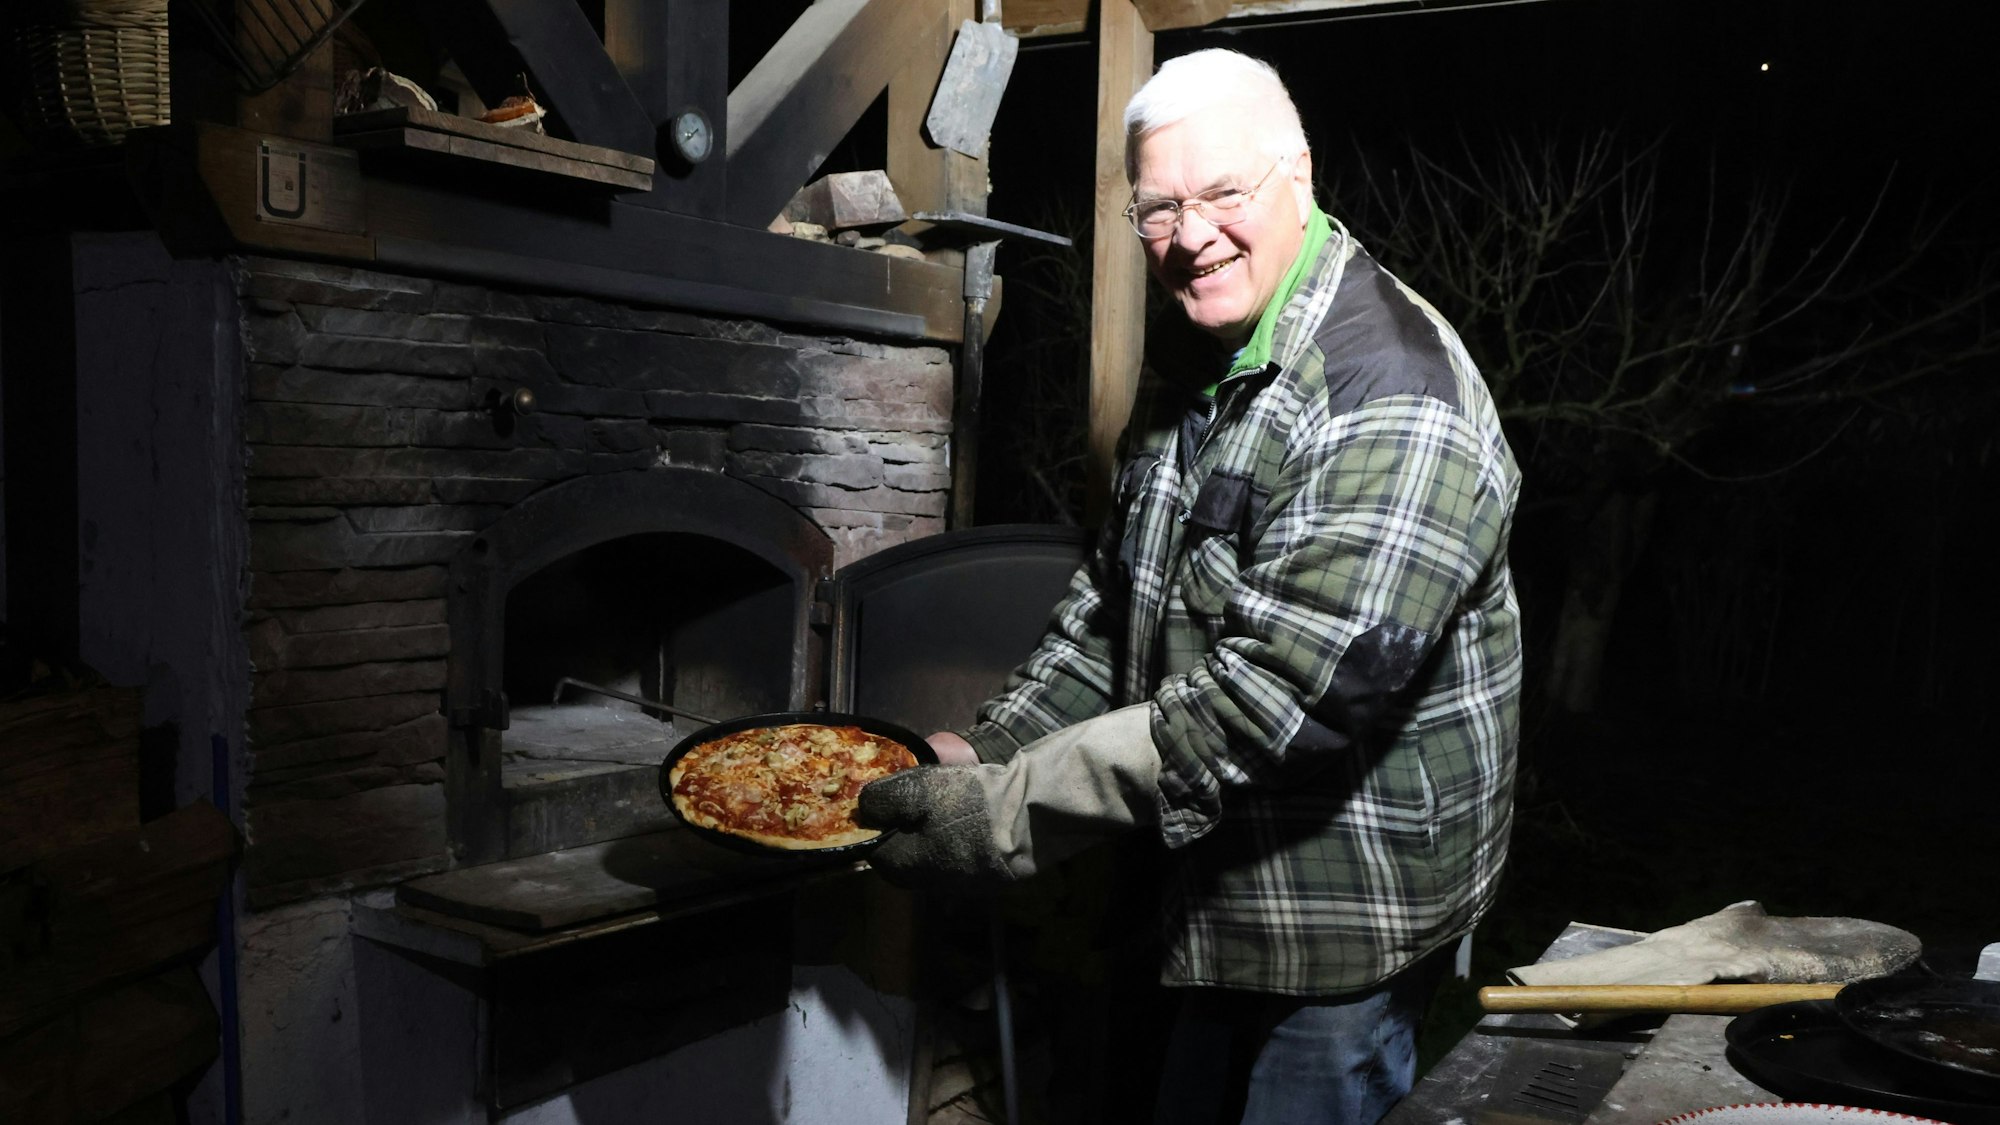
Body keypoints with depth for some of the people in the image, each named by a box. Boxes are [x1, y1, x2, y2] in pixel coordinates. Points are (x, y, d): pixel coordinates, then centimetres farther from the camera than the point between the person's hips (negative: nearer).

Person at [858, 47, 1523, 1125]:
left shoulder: (1392, 397, -25)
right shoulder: (1190, 371, 6)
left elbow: (1286, 688, -32)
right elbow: (1112, 597, 12)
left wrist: (1013, 812, -31)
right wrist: (988, 745, -1)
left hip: (1348, 907, -8)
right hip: (1217, 889, 8)